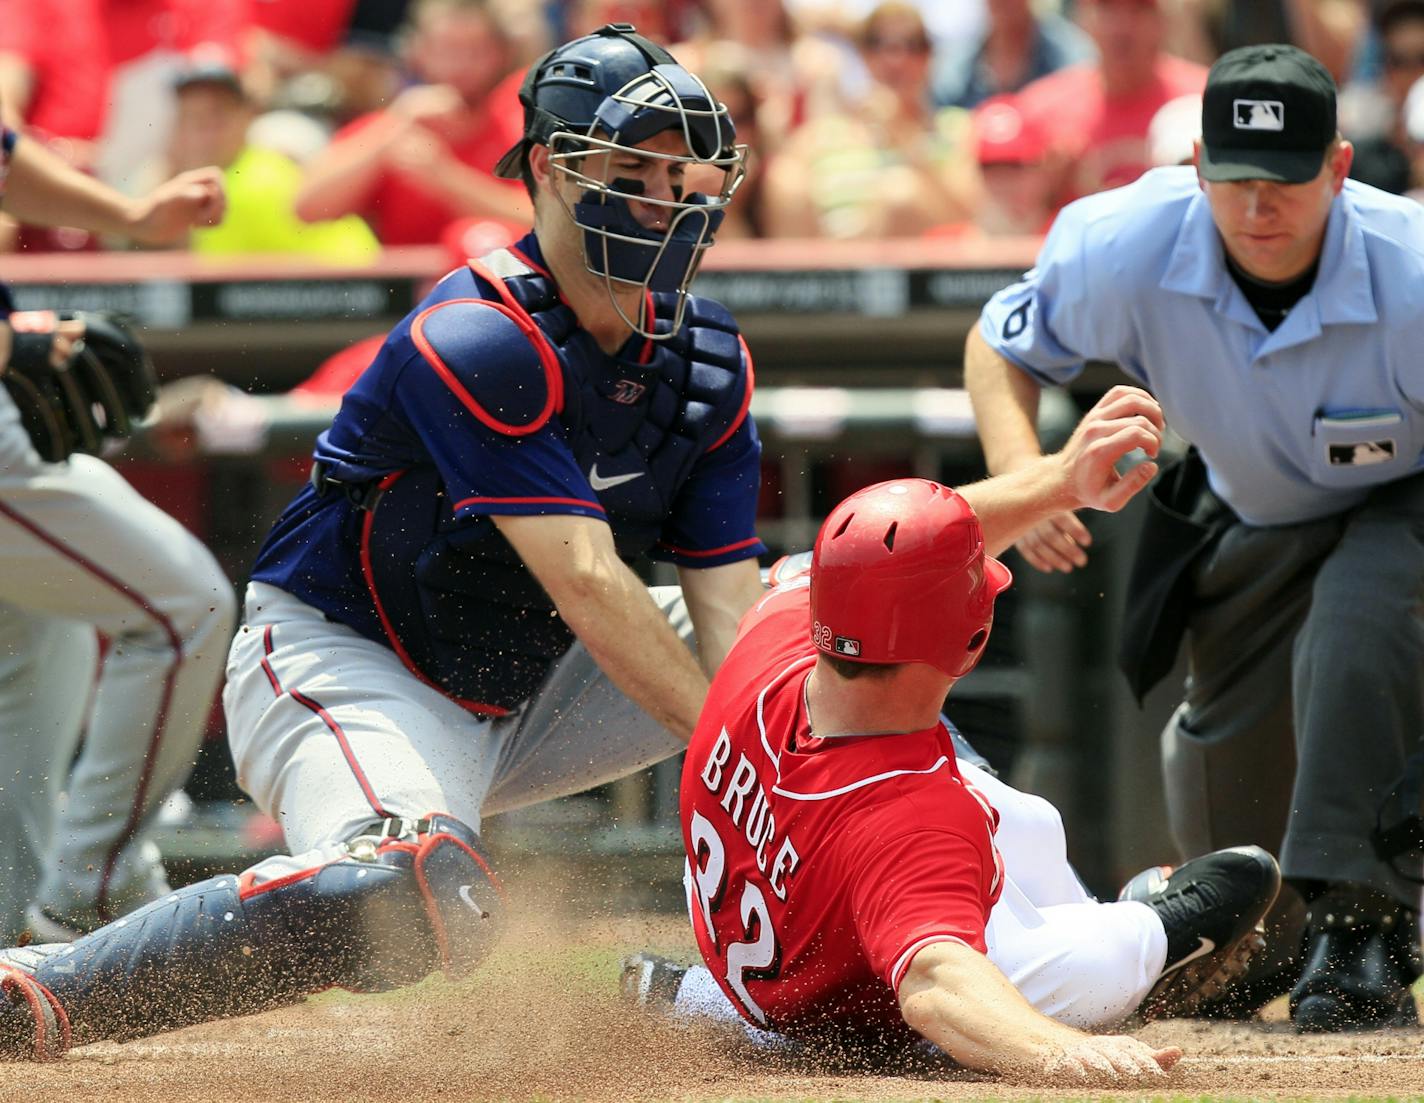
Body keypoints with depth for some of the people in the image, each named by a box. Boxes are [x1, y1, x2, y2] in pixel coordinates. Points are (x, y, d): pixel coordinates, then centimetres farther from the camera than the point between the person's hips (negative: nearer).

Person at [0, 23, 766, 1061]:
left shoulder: (708, 362, 0)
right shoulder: (476, 342, -24)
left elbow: (727, 620, -7)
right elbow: (587, 586, -30)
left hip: (518, 701, 8)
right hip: (339, 658, -8)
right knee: (415, 895, -39)